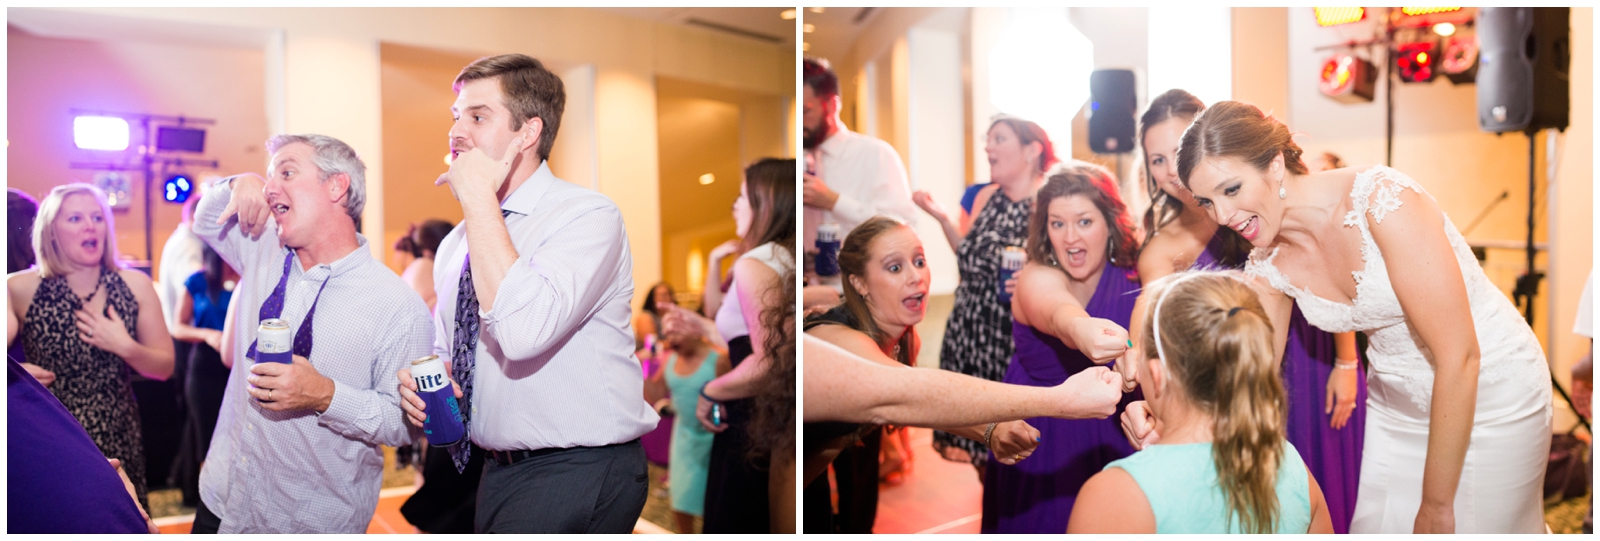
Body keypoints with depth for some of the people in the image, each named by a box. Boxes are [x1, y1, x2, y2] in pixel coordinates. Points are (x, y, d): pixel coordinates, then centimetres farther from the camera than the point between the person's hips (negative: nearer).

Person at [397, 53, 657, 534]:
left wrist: (479, 199, -20)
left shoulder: (589, 215, -14)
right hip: (497, 472, 7)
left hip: (578, 475, -7)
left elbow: (523, 331, -30)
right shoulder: (455, 243, 11)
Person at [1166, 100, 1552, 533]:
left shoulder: (1381, 198, -28)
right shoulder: (1269, 265, -8)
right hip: (1397, 407, 5)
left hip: (1490, 395, -5)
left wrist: (1435, 505, -19)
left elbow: (1459, 356, -26)